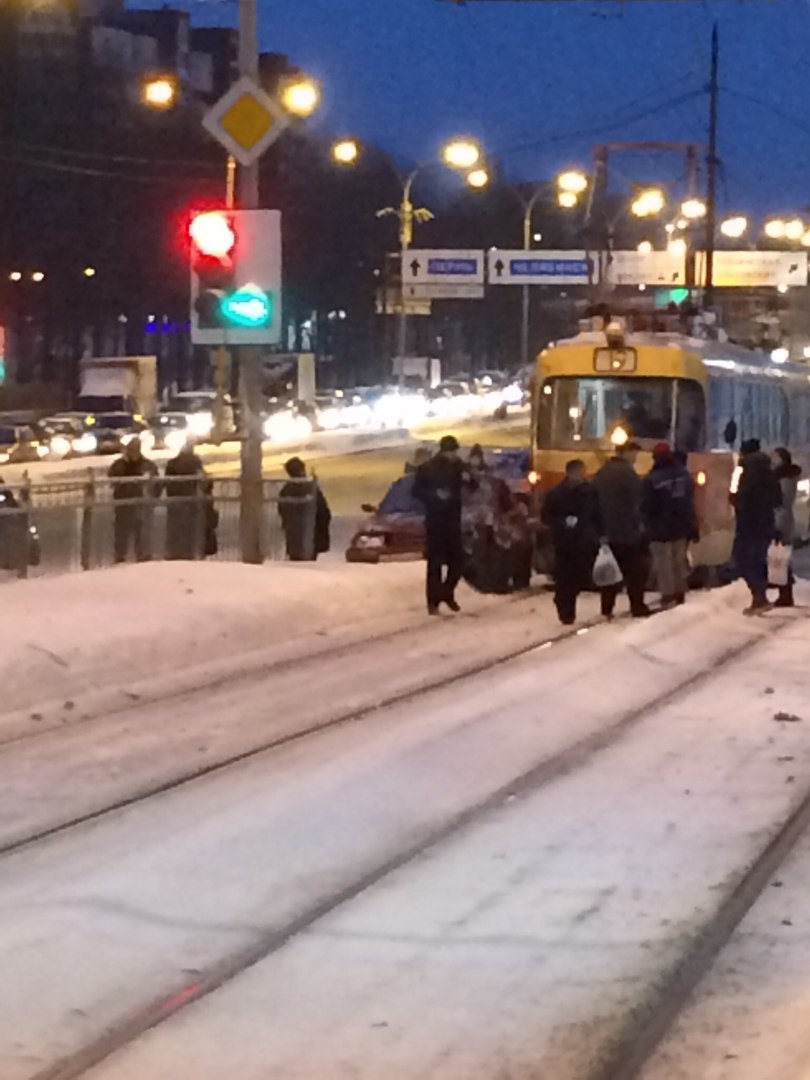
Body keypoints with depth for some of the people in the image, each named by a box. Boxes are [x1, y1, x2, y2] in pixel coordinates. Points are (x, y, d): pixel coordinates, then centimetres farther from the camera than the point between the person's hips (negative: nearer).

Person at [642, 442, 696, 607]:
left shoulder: (652, 480, -17)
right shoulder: (684, 475, 4)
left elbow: (646, 508, -13)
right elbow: (691, 503, 12)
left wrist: (648, 528, 0)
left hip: (660, 530, -6)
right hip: (681, 528, 6)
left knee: (664, 566, -3)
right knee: (679, 562, 16)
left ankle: (668, 599, -5)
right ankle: (680, 596, 22)